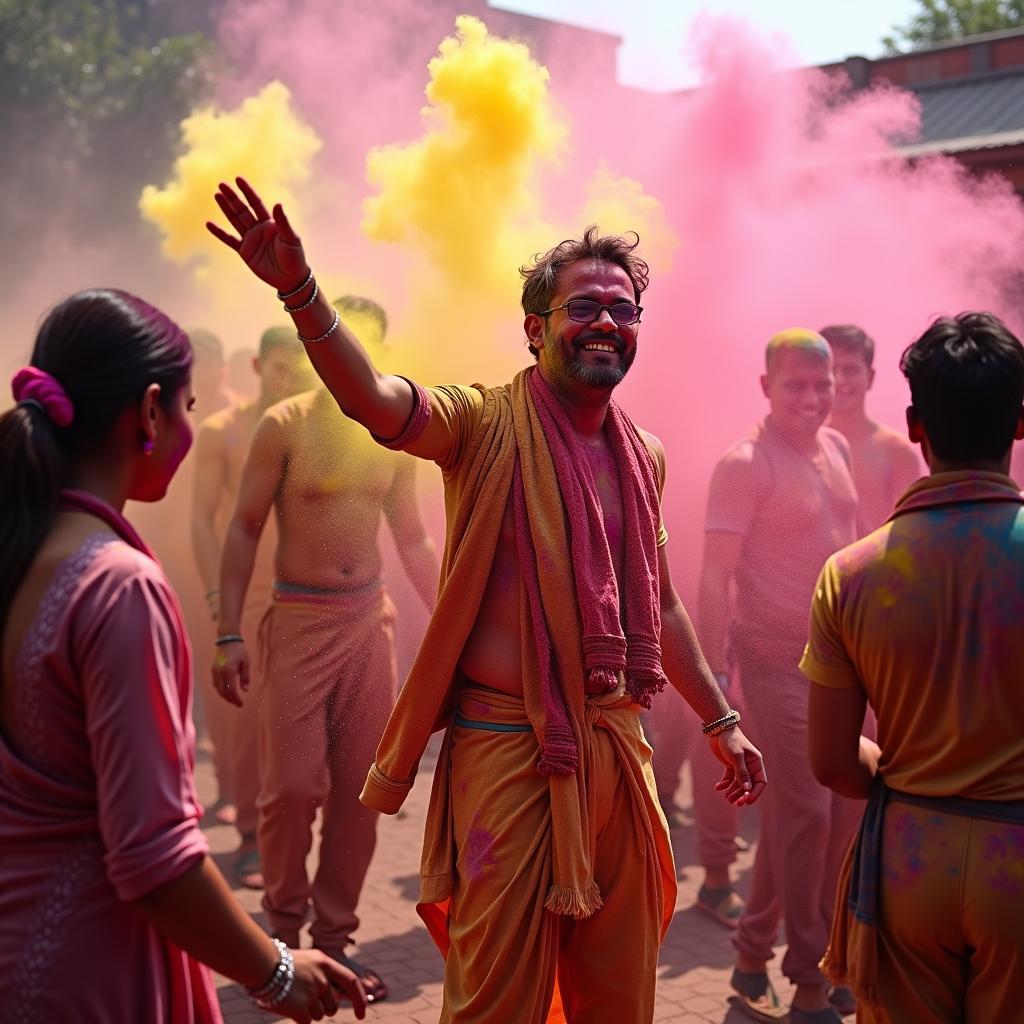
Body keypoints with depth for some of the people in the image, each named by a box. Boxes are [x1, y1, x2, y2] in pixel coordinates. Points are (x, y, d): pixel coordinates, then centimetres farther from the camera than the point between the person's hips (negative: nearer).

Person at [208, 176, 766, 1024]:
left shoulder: (645, 455, 9)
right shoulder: (486, 425, -9)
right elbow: (373, 397, -29)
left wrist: (720, 721, 22)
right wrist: (301, 292, -46)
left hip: (617, 749, 6)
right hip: (506, 747, -5)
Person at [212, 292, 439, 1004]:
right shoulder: (284, 425, -3)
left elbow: (413, 539, 17)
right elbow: (244, 530, -3)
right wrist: (229, 635, -10)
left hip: (371, 619, 4)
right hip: (298, 620, -4)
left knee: (361, 787, 4)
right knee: (292, 785, -7)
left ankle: (333, 938, 18)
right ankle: (283, 926, 17)